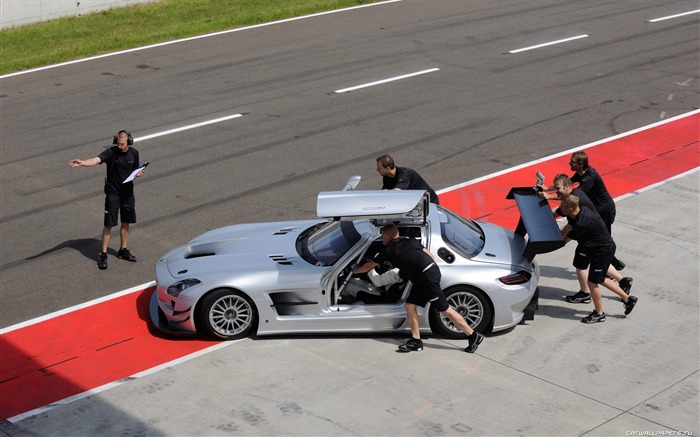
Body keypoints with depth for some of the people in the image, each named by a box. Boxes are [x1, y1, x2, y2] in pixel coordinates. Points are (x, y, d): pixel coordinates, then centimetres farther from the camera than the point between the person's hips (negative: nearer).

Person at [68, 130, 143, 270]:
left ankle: (123, 250, 31)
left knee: (126, 223, 14)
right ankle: (103, 255, 7)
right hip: (113, 193, -4)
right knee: (109, 224, -2)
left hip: (128, 192, 4)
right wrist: (82, 163, -52)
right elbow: (96, 160, -33)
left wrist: (138, 173, -9)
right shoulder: (111, 152, -15)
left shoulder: (134, 153, 0)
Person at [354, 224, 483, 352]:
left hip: (428, 277, -8)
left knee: (445, 309, -1)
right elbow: (430, 255, 15)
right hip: (432, 268, 8)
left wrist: (355, 270, 29)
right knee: (410, 305, 11)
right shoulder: (410, 240, 17)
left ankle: (473, 336, 5)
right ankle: (416, 341, 11)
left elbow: (369, 266, 13)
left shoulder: (389, 250, 0)